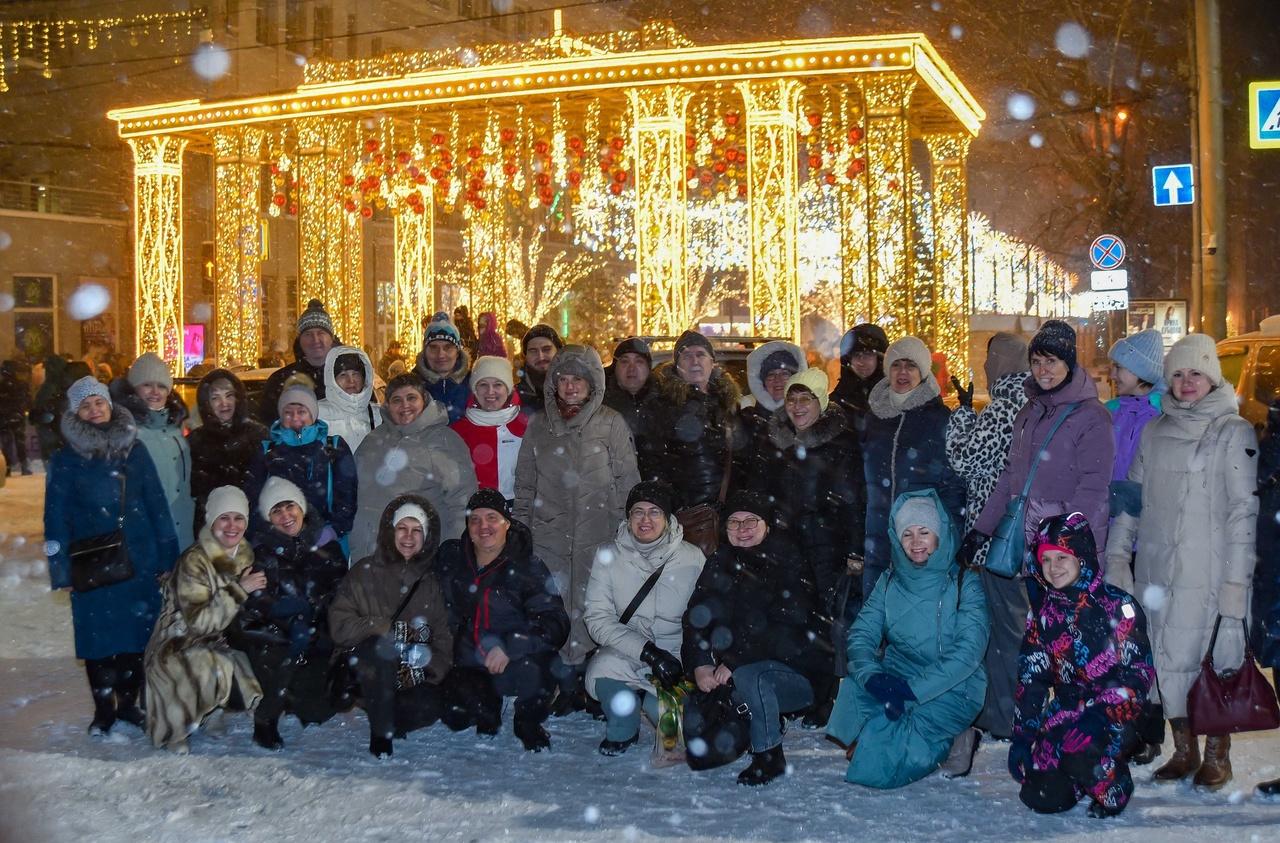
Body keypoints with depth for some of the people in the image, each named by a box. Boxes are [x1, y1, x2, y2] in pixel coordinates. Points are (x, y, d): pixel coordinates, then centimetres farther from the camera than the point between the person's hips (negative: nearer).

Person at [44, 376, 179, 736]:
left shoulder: (134, 450, 6)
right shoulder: (65, 460, 1)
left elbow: (156, 503, 6)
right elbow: (56, 517, 1)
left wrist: (166, 554, 3)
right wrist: (62, 567, -5)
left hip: (139, 560, 1)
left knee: (137, 631, 5)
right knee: (99, 636, 3)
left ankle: (128, 701, 20)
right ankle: (104, 707, 17)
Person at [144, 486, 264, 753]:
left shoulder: (246, 555, 3)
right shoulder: (194, 561, -17)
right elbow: (198, 621, -24)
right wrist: (238, 591, -26)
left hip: (221, 643, 7)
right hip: (180, 647, -6)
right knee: (218, 670, -34)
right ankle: (175, 731, -7)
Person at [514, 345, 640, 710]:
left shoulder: (612, 424, 3)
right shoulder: (538, 427, 13)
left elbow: (627, 483, 3)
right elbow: (524, 486, 17)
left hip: (598, 538, -2)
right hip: (550, 537, 3)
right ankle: (567, 686, 10)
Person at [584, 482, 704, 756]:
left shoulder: (692, 558, -2)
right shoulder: (609, 556, -2)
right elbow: (598, 620, -10)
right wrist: (648, 651, -23)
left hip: (675, 655, 0)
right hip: (624, 655, 0)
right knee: (601, 670, -33)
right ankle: (623, 730, 0)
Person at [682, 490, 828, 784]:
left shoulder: (789, 562, -12)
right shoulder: (721, 563, 6)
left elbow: (785, 627, -22)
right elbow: (696, 617, -1)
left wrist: (734, 661, -27)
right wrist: (700, 665, -17)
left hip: (799, 671, -7)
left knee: (749, 676, -33)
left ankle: (769, 755, -13)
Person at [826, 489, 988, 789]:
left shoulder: (964, 585, -6)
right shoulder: (890, 582, 6)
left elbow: (969, 651, -16)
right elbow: (861, 634, -2)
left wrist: (914, 688, -25)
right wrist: (872, 675, -24)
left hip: (951, 689, -4)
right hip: (897, 677, 4)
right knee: (853, 688, -28)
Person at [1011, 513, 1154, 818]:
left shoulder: (1118, 606, -6)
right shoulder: (1043, 615, 8)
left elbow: (1139, 671, -10)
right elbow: (1031, 679, 11)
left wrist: (1103, 713, -21)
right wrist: (1022, 735, 5)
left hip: (1114, 712, -4)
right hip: (1065, 710, 4)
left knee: (1081, 749, -35)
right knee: (1044, 798, -11)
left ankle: (1113, 789, -1)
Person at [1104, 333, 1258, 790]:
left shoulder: (1234, 432, -4)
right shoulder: (1155, 430, 12)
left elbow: (1243, 510, -9)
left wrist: (1236, 583, -15)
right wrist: (1116, 557, 7)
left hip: (1207, 574, -5)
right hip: (1156, 571, 5)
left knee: (1214, 660, 0)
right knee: (1166, 660, 7)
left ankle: (1217, 756, 18)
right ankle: (1184, 750, 23)